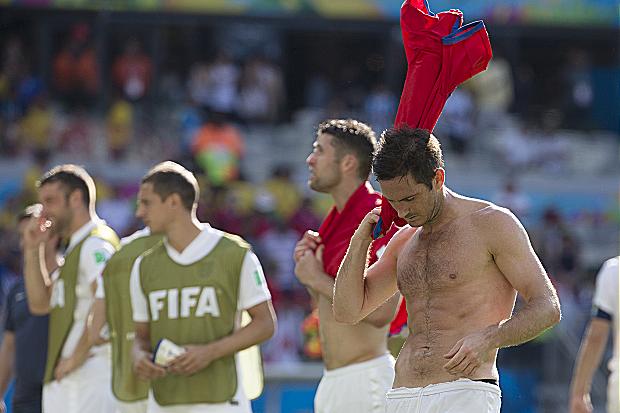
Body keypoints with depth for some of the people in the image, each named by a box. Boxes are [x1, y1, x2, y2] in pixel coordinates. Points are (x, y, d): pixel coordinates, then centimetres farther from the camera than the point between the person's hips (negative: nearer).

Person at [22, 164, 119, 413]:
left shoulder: (96, 244, -10)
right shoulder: (75, 248, 22)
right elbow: (40, 303, 20)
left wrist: (76, 358, -18)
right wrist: (32, 250, 13)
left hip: (88, 372, -10)